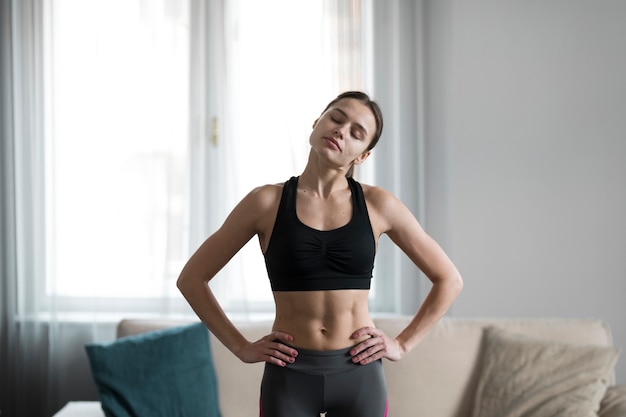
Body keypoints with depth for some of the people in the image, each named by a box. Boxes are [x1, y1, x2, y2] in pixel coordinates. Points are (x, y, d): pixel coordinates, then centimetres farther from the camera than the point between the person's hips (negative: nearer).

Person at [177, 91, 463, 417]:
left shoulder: (377, 204, -1)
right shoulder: (266, 202, -2)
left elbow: (448, 279, 8)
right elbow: (191, 278, 4)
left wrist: (403, 344, 2)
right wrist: (241, 347, 0)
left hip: (359, 375, 1)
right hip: (289, 375, 0)